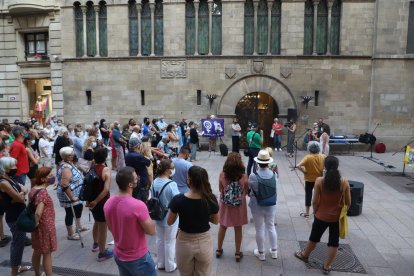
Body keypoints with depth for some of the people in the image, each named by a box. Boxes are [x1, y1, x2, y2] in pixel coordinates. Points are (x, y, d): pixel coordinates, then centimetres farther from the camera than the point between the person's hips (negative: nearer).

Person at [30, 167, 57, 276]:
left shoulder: (34, 189, 2)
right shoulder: (43, 192, -26)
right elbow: (38, 213, -35)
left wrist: (35, 223, 15)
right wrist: (36, 224, -17)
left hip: (39, 226, 9)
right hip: (45, 227, -9)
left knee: (37, 252, 23)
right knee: (47, 254, 6)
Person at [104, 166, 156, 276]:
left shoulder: (108, 203, -9)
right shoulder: (138, 205, -30)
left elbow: (111, 228, 7)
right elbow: (151, 231, -17)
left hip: (118, 256, 6)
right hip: (138, 258, -6)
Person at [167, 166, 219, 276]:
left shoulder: (178, 199, -22)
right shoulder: (211, 199, -17)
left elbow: (169, 222, -7)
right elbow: (216, 221, -1)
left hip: (184, 243, 0)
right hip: (204, 242, 1)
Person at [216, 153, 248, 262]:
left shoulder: (222, 174, -18)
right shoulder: (244, 176, -20)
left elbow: (220, 189, -5)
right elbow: (245, 192, -7)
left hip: (225, 205, 1)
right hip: (239, 206, -1)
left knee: (222, 227, 20)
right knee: (238, 229, 17)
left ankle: (219, 250, 36)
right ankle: (238, 253, 31)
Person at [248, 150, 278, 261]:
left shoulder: (253, 176, -23)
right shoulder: (274, 175, -14)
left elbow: (250, 188, -6)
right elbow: (275, 188, -1)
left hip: (257, 207, -3)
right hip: (271, 206, 3)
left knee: (259, 229, 13)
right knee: (271, 227, 22)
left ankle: (261, 253, 30)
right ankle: (274, 251, 36)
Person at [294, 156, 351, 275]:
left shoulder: (319, 181, -17)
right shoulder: (344, 182, -12)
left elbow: (315, 201, -12)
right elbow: (348, 203, -5)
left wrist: (315, 211, 6)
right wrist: (342, 211, 14)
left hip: (321, 216, 0)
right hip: (337, 217, 1)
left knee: (314, 237, 20)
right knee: (334, 242, 16)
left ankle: (304, 255, 43)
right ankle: (326, 267, 28)